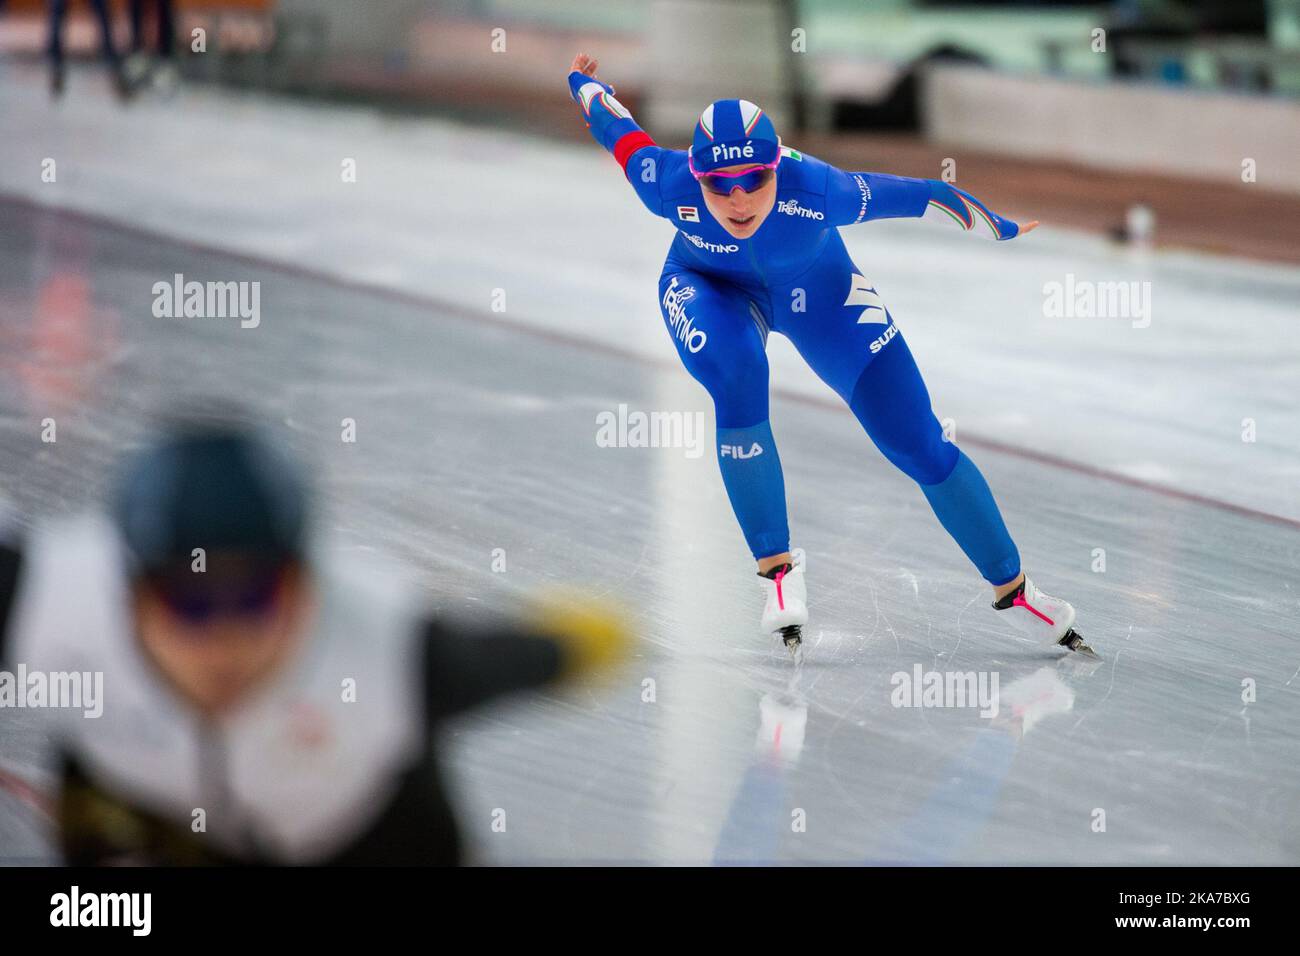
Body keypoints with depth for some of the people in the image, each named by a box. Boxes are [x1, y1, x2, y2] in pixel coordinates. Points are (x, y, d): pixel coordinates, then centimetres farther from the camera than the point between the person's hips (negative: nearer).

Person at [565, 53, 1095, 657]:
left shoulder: (816, 189, -39)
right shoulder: (669, 186, -36)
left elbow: (922, 196, -23)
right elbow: (617, 127, -15)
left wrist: (1001, 229, -8)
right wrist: (583, 81, 6)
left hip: (818, 290, 0)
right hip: (712, 289, 0)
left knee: (920, 445, -4)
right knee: (736, 379, -35)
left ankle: (1013, 592, 14)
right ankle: (776, 567, -16)